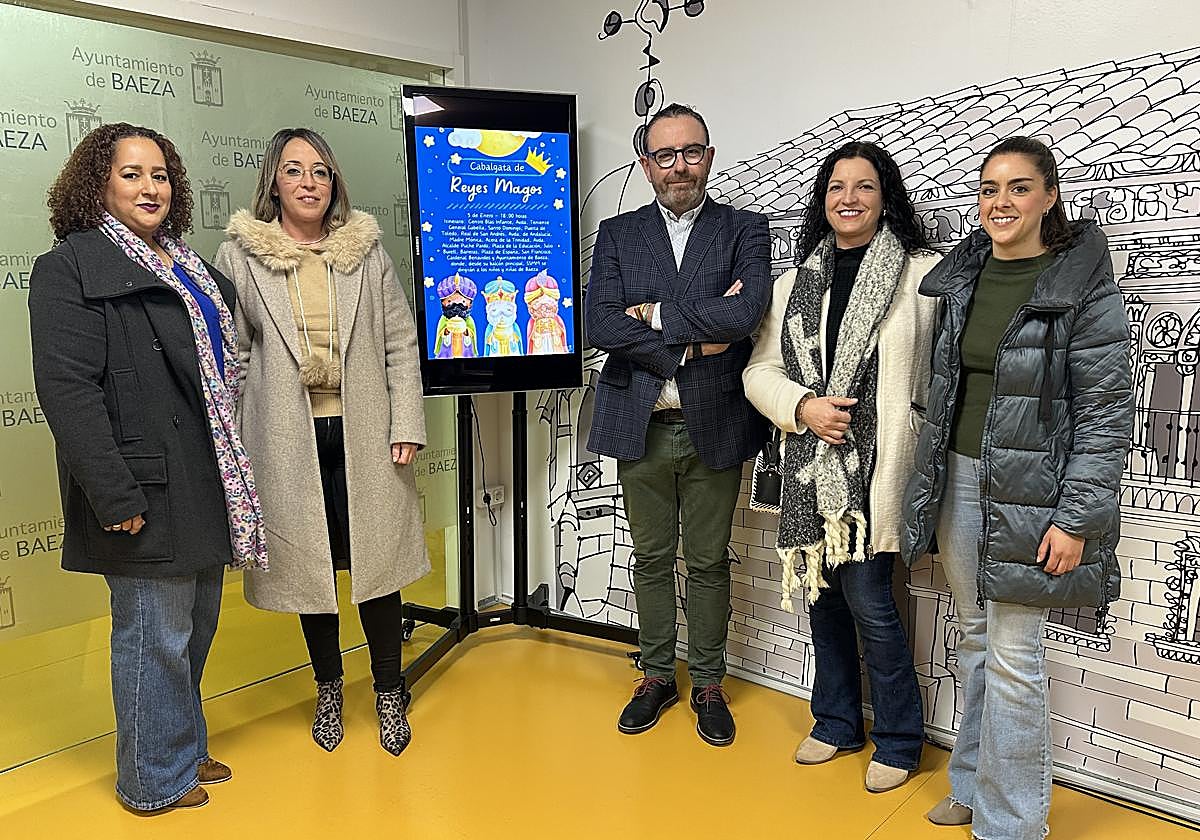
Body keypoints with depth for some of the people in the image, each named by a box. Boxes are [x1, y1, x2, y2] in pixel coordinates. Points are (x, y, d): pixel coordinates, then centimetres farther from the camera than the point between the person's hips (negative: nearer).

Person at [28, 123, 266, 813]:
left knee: (197, 625, 18)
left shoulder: (189, 267, 17)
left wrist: (234, 480, 16)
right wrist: (117, 497, -22)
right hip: (148, 492, -8)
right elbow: (66, 388, -17)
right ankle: (157, 781, 22)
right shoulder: (72, 267, -8)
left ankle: (185, 750, 37)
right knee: (156, 635, 3)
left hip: (205, 486, 8)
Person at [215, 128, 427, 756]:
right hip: (287, 442, 0)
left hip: (362, 438, 1)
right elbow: (229, 356, 3)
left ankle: (389, 693, 27)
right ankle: (328, 689, 35)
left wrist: (406, 426, -2)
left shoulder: (366, 250, 5)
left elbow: (400, 344, 4)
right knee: (311, 565, 12)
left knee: (376, 563, 6)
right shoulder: (240, 256, 1)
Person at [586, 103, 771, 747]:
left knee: (708, 563, 10)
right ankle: (657, 676, 32)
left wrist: (655, 314, -14)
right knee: (651, 558, 14)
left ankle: (708, 685, 28)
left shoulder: (745, 231, 1)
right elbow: (600, 324, -10)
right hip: (641, 427, 2)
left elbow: (747, 313, -18)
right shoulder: (617, 235, 6)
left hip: (713, 427, -1)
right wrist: (690, 340, -15)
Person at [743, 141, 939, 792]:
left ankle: (899, 739, 21)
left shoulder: (923, 276, -4)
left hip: (876, 468, -5)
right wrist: (803, 407, -9)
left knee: (868, 602, -4)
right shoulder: (795, 284, 11)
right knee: (820, 593, 14)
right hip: (811, 468, 5)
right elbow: (759, 371, 9)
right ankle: (836, 722, 35)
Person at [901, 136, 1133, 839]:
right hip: (959, 481, 6)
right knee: (977, 638, 16)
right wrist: (928, 483, 13)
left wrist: (1076, 518, -16)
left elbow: (1107, 412, -11)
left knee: (1012, 656, -1)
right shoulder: (962, 277, 7)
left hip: (1030, 493, -5)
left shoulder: (1084, 285, -10)